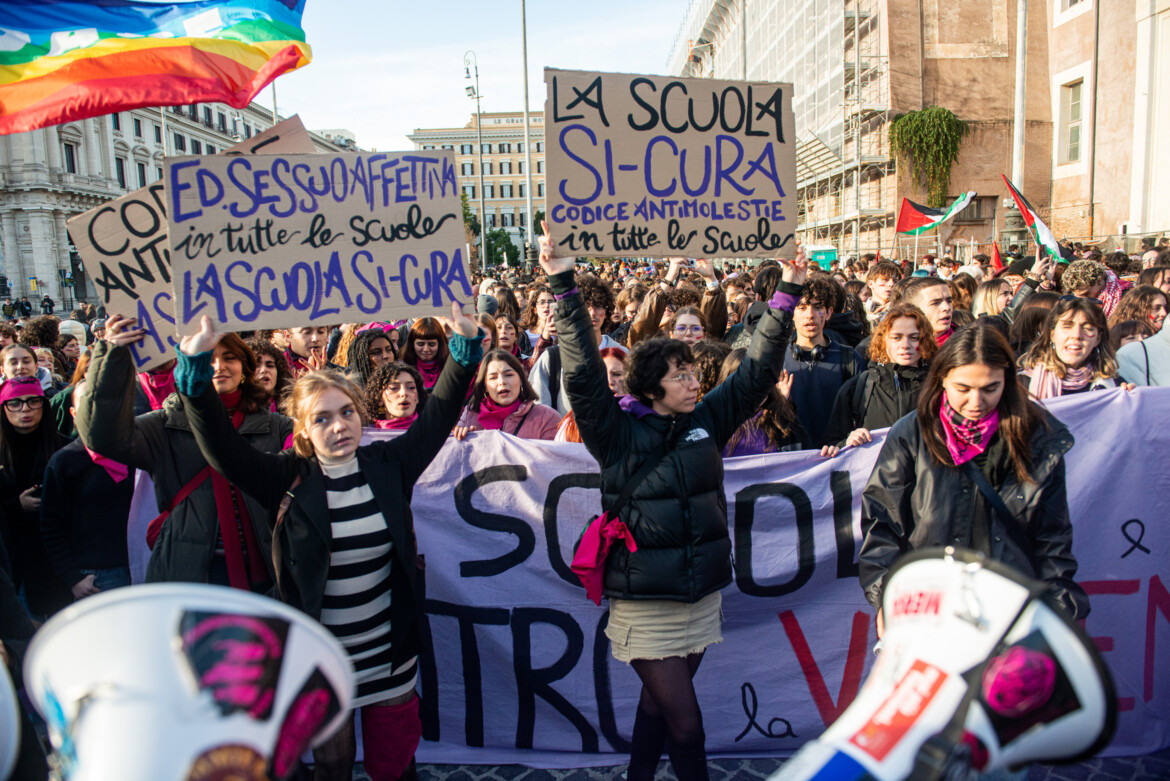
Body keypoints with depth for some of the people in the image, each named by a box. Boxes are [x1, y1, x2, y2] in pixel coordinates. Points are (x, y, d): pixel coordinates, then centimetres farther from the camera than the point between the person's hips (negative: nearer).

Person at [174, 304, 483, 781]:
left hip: (391, 653, 1)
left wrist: (465, 347, -13)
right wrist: (196, 369, -29)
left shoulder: (388, 465, -4)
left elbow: (437, 416, -4)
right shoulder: (289, 479, -9)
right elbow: (220, 447, -18)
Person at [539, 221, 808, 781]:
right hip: (645, 604, -4)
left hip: (701, 597, 5)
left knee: (659, 705, 19)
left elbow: (757, 370, 5)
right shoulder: (618, 432, -9)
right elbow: (583, 375, -18)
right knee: (685, 723, 0)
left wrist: (787, 295, 1)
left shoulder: (706, 421, 3)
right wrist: (565, 290, -23)